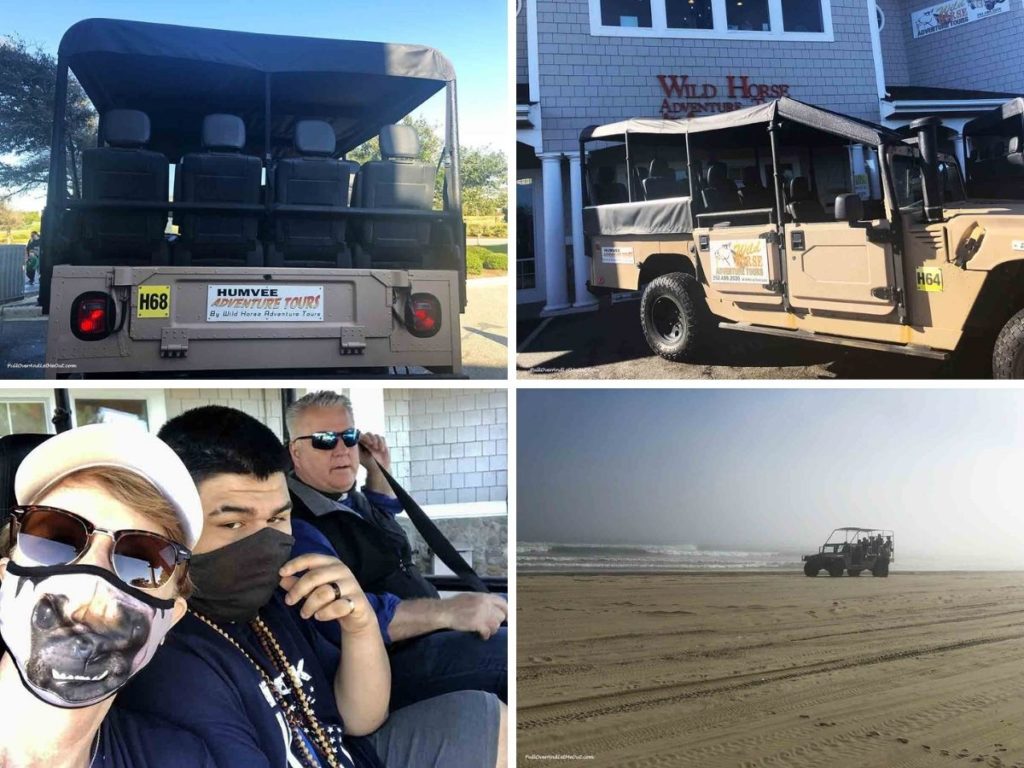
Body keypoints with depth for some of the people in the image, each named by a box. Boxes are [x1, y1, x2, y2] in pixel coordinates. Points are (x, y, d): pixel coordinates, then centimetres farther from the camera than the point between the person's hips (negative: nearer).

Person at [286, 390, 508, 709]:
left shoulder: (347, 496, 13)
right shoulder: (294, 525, -18)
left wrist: (378, 469, 18)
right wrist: (445, 611, -35)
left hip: (429, 634, 10)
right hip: (385, 664, -10)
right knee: (506, 649, -26)